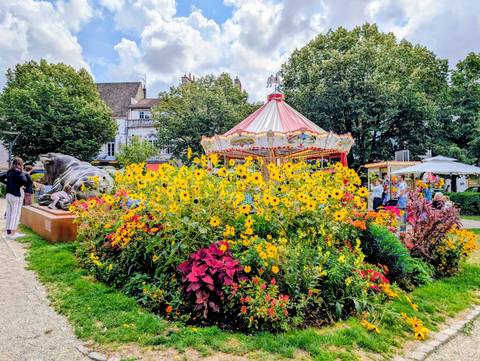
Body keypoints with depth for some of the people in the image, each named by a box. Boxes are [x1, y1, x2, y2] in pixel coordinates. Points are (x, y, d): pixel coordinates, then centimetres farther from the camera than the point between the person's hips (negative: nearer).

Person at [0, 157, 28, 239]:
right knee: (16, 214, -2)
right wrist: (20, 185, -10)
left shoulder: (9, 172, 9)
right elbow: (24, 181, -29)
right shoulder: (19, 172, -13)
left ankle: (8, 232, 22)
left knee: (9, 213, 13)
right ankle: (13, 233, -1)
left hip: (9, 194, 8)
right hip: (16, 195, -8)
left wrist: (8, 183, 14)